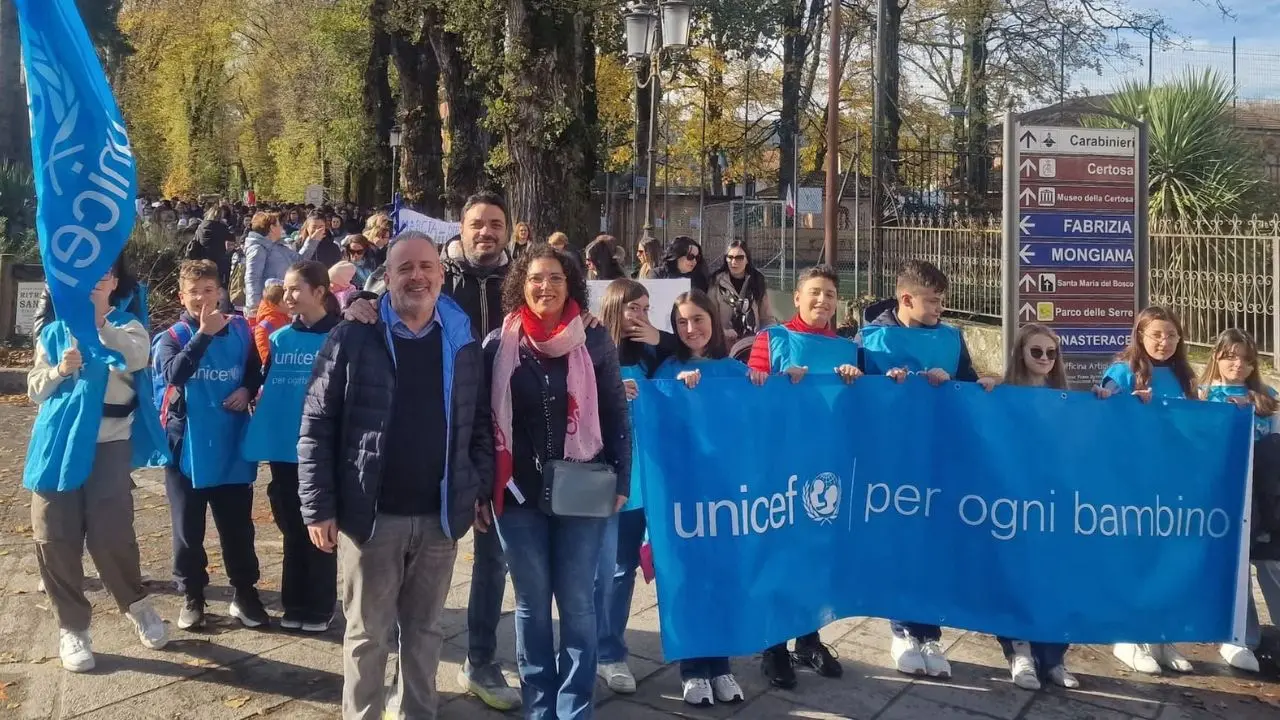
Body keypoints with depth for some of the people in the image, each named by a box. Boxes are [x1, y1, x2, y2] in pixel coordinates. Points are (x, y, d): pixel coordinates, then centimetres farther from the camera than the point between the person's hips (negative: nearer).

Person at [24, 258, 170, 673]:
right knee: (55, 537, 0)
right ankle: (72, 627, 15)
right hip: (59, 443, 3)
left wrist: (99, 321, -32)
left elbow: (136, 358, -20)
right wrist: (58, 371, -9)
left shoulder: (127, 327, 4)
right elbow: (34, 390, 11)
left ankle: (136, 605, 17)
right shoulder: (54, 333, 12)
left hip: (109, 443, -3)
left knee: (109, 533, -10)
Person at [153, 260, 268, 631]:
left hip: (231, 445, 1)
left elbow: (255, 372, 15)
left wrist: (247, 391, -6)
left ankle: (245, 594, 21)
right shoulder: (172, 337, -5)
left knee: (237, 525, 8)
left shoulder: (240, 330, 2)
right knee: (188, 528, 8)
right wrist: (203, 333, -30)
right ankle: (192, 597, 22)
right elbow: (174, 372, -25)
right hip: (186, 446, -1)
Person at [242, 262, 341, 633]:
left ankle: (320, 608, 18)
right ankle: (294, 605, 24)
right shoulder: (279, 339, 6)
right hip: (283, 447, 4)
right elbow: (266, 388, 11)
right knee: (292, 529, 13)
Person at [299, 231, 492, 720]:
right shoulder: (352, 339, -5)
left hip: (439, 516, 3)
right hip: (371, 515, -3)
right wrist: (319, 507, -9)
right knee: (367, 634, 9)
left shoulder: (463, 345, 5)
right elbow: (316, 427, -5)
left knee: (425, 630, 15)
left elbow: (480, 424, 12)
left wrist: (480, 489, 3)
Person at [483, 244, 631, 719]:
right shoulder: (498, 345, 0)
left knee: (578, 604, 3)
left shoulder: (595, 342, 0)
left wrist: (620, 481, 0)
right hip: (518, 493, 1)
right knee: (531, 604, 10)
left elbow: (616, 416, 4)